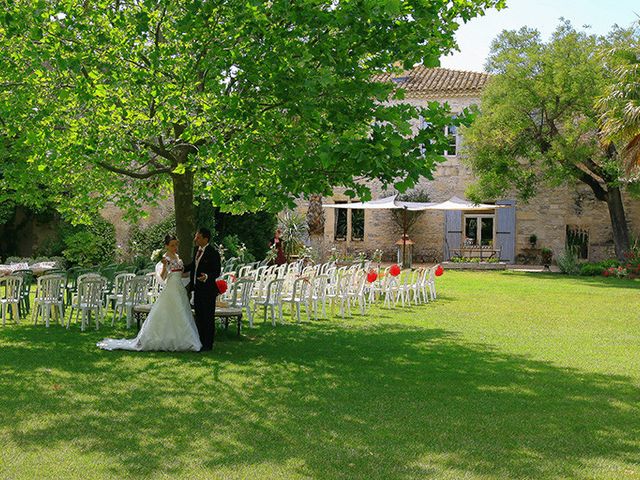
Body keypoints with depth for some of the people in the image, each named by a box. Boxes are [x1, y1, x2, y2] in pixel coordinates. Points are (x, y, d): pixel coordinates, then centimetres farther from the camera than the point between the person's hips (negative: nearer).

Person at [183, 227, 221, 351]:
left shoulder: (213, 253, -18)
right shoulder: (196, 249, 7)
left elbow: (217, 272, -18)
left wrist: (207, 277, -35)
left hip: (208, 289, -8)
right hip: (197, 288, 8)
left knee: (208, 317, 1)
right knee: (199, 316, 16)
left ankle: (208, 344, 10)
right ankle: (200, 341, 27)